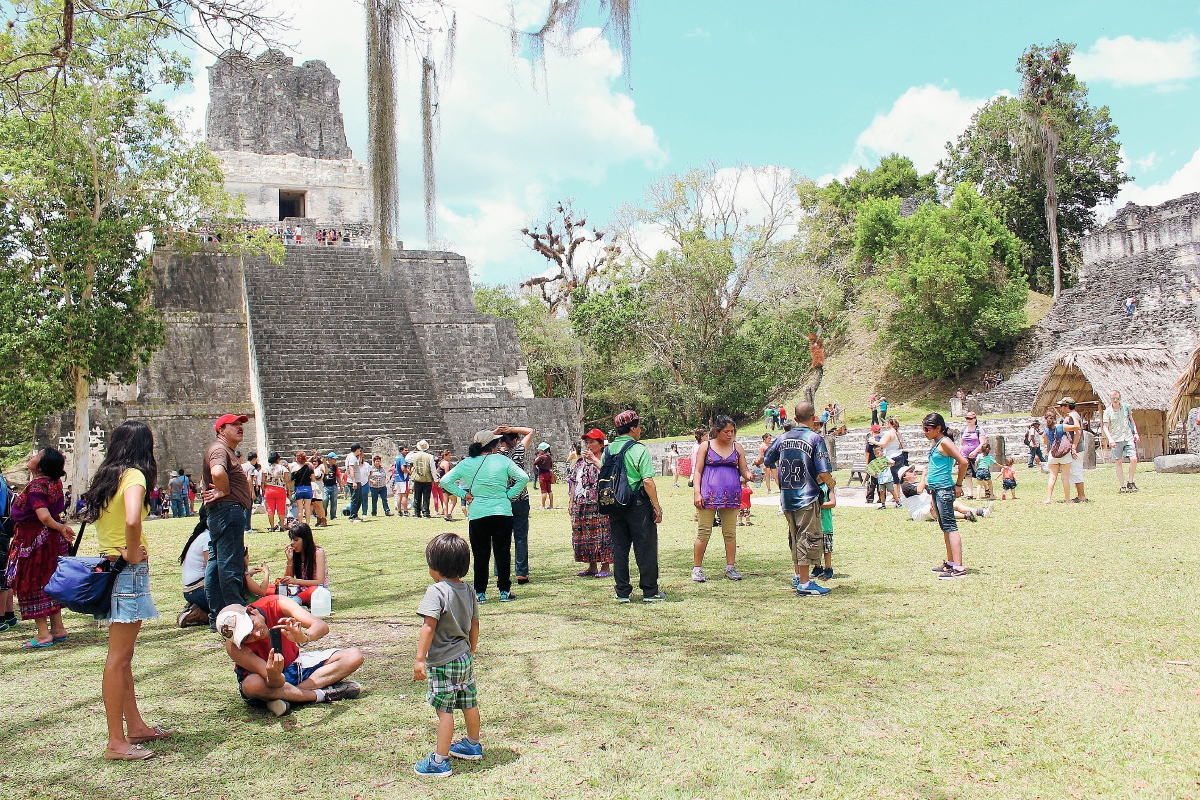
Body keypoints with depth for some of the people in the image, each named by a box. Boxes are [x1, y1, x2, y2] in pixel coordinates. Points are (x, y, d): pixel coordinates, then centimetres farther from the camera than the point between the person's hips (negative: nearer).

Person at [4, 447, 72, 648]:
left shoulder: (36, 486, -21)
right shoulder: (54, 482, 4)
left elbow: (44, 516, -28)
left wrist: (60, 528, -14)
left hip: (34, 540, -9)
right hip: (51, 540, 9)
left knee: (32, 586, 1)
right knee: (48, 585, 17)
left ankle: (43, 634, 4)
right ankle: (58, 629, 21)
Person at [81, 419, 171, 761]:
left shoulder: (106, 476, 11)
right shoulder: (134, 476, -14)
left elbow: (94, 516, 18)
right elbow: (132, 521, -31)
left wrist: (119, 551, 6)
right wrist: (132, 554, -16)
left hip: (109, 565, 9)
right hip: (128, 571, -9)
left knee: (122, 655, 15)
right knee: (119, 658, -3)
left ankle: (135, 726, 26)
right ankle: (117, 742, 3)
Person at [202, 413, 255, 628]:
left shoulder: (229, 451, 23)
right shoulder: (219, 449, -11)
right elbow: (217, 472, -33)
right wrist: (225, 491, -17)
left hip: (219, 514, 11)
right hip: (229, 510, -11)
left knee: (216, 565, 12)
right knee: (230, 566, -8)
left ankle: (217, 618, 18)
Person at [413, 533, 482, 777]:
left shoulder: (437, 591, -19)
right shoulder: (468, 590, 4)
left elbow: (429, 626, -25)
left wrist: (420, 658, -24)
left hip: (443, 662, -8)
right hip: (465, 658, 8)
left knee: (444, 710, -2)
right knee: (469, 703, 20)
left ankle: (439, 761, 6)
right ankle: (472, 745, 37)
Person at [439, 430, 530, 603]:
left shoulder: (466, 464, 2)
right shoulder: (503, 461, -2)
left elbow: (444, 481, -2)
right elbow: (524, 477, -9)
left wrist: (464, 495, 1)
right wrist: (509, 495, -1)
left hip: (477, 515, 1)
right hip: (502, 512, -1)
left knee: (480, 556, 9)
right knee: (502, 553, 8)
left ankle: (480, 593, 12)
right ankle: (504, 591, 12)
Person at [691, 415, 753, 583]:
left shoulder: (737, 448, 12)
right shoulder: (706, 446, 3)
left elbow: (744, 471, 11)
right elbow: (698, 471, 1)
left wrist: (749, 476, -13)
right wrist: (697, 493, -9)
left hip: (731, 495, 3)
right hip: (709, 494, -3)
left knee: (730, 532, 7)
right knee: (704, 532, -2)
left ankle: (730, 567, 15)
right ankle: (697, 568, 5)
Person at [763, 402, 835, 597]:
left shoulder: (783, 439, 5)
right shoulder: (815, 439, -12)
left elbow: (768, 462, 15)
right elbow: (823, 472, -17)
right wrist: (831, 484, 4)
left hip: (787, 497, 6)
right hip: (807, 497, -6)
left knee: (795, 537, 19)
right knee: (808, 538, -1)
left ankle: (798, 576, 31)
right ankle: (804, 584, 1)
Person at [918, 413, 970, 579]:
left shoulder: (944, 442, -12)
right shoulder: (936, 444, 17)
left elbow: (963, 462, -21)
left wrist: (958, 485, -13)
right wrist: (932, 496, 23)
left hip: (944, 489, -10)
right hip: (936, 490, 10)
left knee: (950, 527, -11)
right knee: (945, 528, 14)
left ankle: (959, 568, -13)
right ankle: (950, 563, 22)